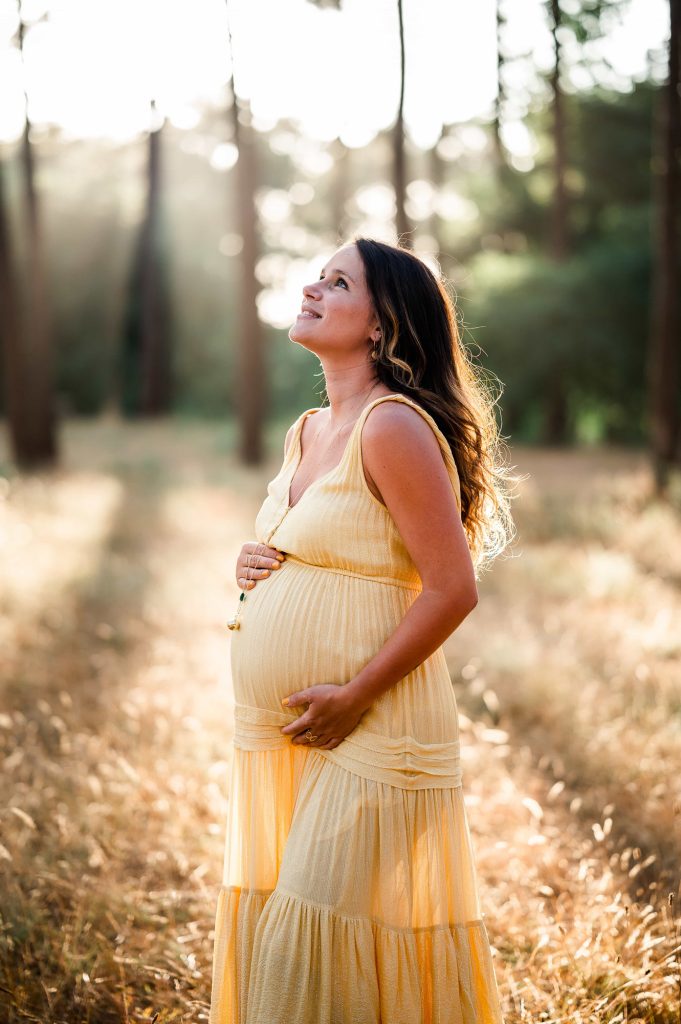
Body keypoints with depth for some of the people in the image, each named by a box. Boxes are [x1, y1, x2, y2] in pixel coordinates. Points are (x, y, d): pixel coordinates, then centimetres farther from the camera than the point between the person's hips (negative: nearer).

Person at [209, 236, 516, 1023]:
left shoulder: (394, 427, -14)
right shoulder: (306, 432, 13)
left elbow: (454, 587, -18)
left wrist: (356, 695, -17)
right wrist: (249, 569, 5)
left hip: (365, 727, -8)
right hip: (276, 728, 9)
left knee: (317, 943, -6)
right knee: (268, 925, 13)